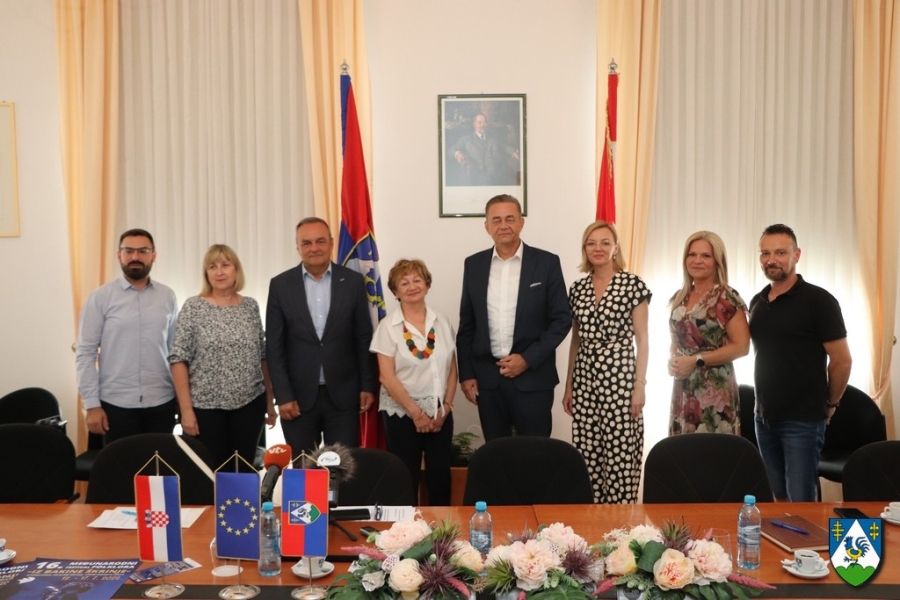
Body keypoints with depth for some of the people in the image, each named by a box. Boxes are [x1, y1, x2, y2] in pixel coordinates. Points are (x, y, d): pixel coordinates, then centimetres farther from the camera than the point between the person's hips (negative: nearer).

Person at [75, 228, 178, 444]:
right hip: (117, 403, -2)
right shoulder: (100, 298, -3)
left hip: (161, 402, 2)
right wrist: (92, 404, -9)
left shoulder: (168, 297, 5)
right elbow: (85, 353, -4)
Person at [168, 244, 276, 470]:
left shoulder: (251, 306, 6)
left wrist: (270, 400, 9)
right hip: (206, 406, -3)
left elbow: (263, 357, 10)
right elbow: (178, 359, -7)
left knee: (244, 469, 9)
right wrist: (186, 409, -12)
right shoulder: (193, 307, -4)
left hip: (250, 403, 3)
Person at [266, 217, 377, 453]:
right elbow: (274, 346, -1)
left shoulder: (353, 281, 1)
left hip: (343, 394, 0)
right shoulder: (280, 285, 0)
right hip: (298, 395, 0)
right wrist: (282, 395, -6)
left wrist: (368, 386, 1)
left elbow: (364, 339, 4)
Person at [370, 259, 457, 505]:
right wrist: (416, 412, -13)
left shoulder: (442, 323, 4)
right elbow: (387, 376, -10)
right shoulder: (388, 327, -6)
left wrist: (445, 407, -3)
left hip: (440, 413, 3)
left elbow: (452, 369, 7)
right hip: (402, 414, -3)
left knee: (441, 477, 9)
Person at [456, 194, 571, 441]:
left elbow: (562, 319, -3)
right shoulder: (474, 264, 6)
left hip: (532, 377, -2)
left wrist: (528, 359, -11)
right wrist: (466, 374, 3)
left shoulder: (547, 263, -3)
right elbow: (467, 324, 9)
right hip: (486, 377, 3)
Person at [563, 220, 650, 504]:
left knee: (620, 454, -2)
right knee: (586, 454, 7)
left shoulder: (634, 285, -4)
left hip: (620, 377, -4)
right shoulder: (578, 288, 10)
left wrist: (640, 385, -10)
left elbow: (642, 339, -4)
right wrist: (568, 385, 14)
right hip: (585, 380, 5)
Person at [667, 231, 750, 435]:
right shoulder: (680, 298, 11)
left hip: (714, 390, -6)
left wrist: (697, 360, -15)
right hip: (683, 390, 6)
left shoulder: (726, 298, -9)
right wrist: (672, 360, 1)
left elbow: (741, 346, -12)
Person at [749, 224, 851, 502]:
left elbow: (842, 361, -8)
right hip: (764, 416, 6)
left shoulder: (818, 300, -10)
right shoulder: (757, 302, 9)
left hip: (803, 419, -6)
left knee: (801, 502, 0)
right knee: (779, 498, 14)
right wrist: (763, 404, 11)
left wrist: (830, 404, 1)